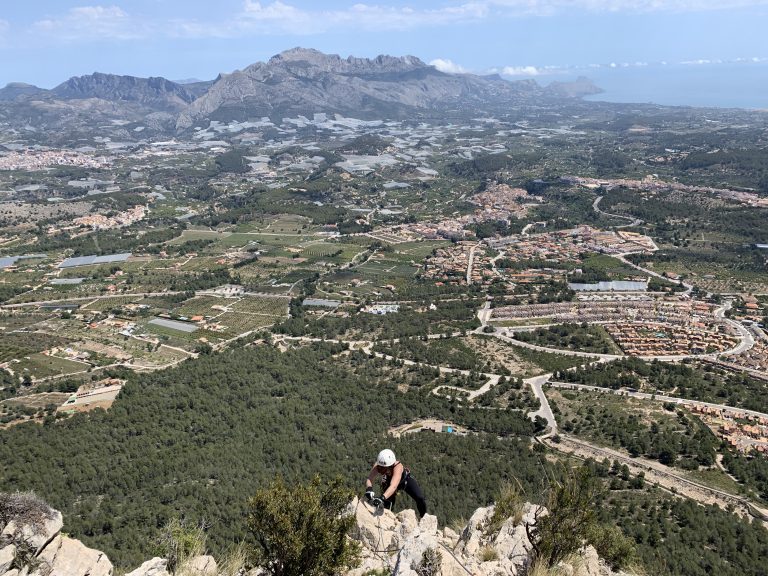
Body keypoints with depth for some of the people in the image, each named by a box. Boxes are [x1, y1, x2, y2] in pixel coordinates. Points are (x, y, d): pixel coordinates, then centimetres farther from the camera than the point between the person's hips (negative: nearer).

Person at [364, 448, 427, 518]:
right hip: (388, 482, 3)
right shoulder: (377, 466, -36)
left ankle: (424, 516, 14)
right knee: (387, 506, -7)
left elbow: (393, 486, -58)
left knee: (420, 499, -14)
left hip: (405, 479, -2)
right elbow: (369, 479, -48)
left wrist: (382, 498, -73)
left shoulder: (398, 466, -45)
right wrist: (369, 489, -70)